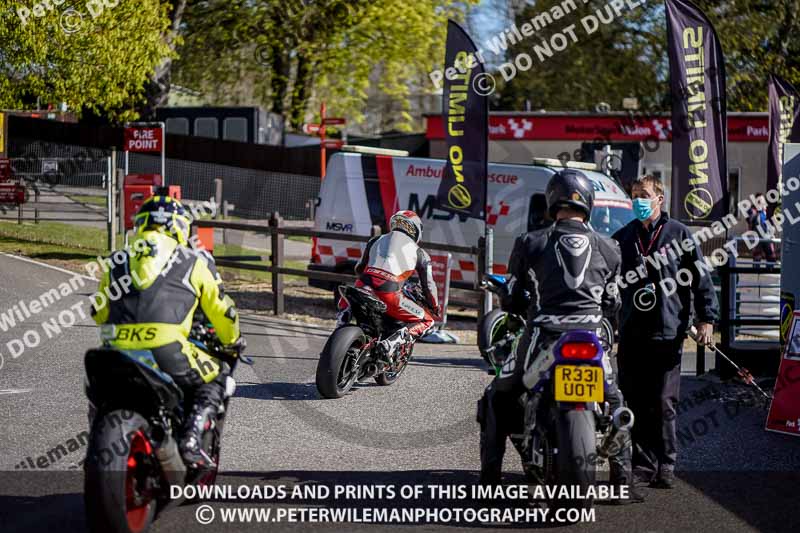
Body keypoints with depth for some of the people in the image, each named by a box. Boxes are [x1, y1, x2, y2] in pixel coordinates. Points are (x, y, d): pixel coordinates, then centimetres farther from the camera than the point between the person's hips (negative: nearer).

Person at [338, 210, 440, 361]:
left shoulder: (376, 241, 24)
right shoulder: (419, 253, 16)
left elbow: (359, 269, 34)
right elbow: (428, 285, 19)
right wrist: (435, 308, 36)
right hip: (390, 296, -4)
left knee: (345, 302, 39)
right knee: (427, 321, 10)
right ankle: (390, 343, -12)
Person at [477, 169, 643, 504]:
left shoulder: (531, 243, 4)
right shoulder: (607, 248, 10)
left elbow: (510, 300, 8)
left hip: (543, 336, -2)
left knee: (497, 399, 18)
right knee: (614, 402, 25)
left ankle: (489, 478, 11)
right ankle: (623, 481, 19)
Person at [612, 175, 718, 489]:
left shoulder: (679, 234, 5)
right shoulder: (622, 238, 14)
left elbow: (700, 277, 4)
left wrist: (706, 318, -2)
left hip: (668, 333, -3)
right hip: (631, 333, 3)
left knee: (664, 404, -3)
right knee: (635, 403, 1)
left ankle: (665, 466, 4)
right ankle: (642, 464, 7)